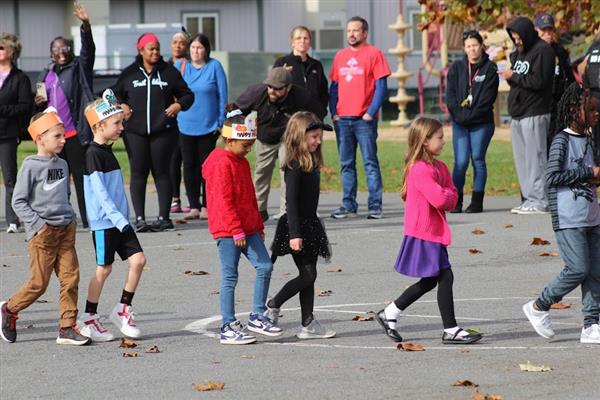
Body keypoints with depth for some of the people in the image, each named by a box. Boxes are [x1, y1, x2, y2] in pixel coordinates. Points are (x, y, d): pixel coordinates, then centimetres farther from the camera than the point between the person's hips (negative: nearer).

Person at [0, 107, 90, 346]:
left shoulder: (62, 164, 11)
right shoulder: (31, 166, -9)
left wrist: (70, 217, 11)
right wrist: (37, 224, -15)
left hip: (65, 229, 6)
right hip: (43, 232, -6)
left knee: (70, 277, -1)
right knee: (39, 282, -1)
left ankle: (67, 327, 4)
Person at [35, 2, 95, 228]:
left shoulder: (79, 67, 3)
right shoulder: (46, 75, 19)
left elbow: (88, 49, -15)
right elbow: (40, 107, 27)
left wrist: (85, 25, -31)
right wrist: (38, 103, 2)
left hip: (75, 133, -6)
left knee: (81, 175, -5)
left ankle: (89, 219, -3)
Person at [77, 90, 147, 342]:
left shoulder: (107, 151, 14)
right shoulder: (94, 154, -14)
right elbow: (100, 192, -20)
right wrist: (118, 219, -24)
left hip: (119, 220, 8)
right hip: (103, 222, -8)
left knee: (138, 260, 0)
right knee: (104, 268, -2)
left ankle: (122, 310, 10)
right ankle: (89, 319, 10)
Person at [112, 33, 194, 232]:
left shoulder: (169, 72, 6)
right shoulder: (129, 73, 8)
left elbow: (187, 94, 12)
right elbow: (115, 93, 21)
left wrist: (179, 105, -7)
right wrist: (121, 105, 1)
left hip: (163, 131, -1)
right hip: (135, 132, 1)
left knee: (162, 172, 2)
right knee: (138, 173, -2)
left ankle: (164, 218, 6)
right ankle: (140, 219, -2)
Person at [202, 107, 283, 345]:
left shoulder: (242, 163, 15)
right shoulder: (221, 164, -14)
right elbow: (224, 200, -19)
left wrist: (258, 226, 23)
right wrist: (236, 231, -21)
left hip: (248, 229, 9)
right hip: (226, 230, -9)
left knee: (264, 266, 1)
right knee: (230, 277, -3)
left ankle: (257, 316, 12)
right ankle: (228, 328, 3)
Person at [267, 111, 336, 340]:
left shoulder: (311, 163, 11)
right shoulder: (295, 166, -16)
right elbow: (291, 201, -21)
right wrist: (294, 234, -25)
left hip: (309, 224, 9)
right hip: (297, 226, -9)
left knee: (308, 276, 9)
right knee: (307, 274, -7)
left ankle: (308, 325, 11)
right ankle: (273, 305, 8)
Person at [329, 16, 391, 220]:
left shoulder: (373, 54, -2)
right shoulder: (340, 56, 14)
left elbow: (381, 87, -5)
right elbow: (334, 86, 16)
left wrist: (371, 112, -13)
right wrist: (333, 112, 5)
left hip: (364, 119, -5)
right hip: (342, 119, 5)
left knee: (370, 163, -4)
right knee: (346, 165, 7)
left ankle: (375, 206, -2)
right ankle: (348, 205, 12)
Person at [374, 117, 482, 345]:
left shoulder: (438, 167, 14)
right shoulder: (420, 169, -18)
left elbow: (452, 199, 9)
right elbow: (439, 199, -26)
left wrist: (446, 197, -11)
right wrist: (447, 195, -6)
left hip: (434, 232, 10)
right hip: (424, 234, -10)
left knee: (430, 281, 17)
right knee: (445, 277, -9)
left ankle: (389, 314, 26)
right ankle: (451, 331, -4)